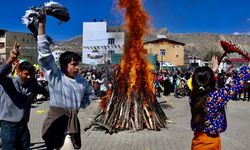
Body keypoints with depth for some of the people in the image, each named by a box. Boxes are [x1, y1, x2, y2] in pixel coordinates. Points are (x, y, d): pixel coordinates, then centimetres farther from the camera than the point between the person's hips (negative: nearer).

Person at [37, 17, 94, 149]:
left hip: (72, 122, 5)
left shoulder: (81, 80, 8)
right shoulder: (55, 76, -7)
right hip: (57, 122, -5)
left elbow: (90, 92, 28)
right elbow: (45, 55, -16)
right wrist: (41, 27, -20)